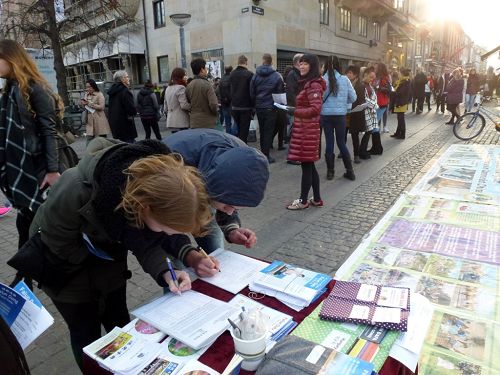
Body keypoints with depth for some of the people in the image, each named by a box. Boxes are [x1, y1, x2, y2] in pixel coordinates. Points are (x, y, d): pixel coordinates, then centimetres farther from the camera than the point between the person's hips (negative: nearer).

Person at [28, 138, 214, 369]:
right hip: (66, 262, -3)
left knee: (119, 323, 14)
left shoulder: (154, 187, -30)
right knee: (86, 334, 8)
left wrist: (163, 272, -33)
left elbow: (145, 239, -16)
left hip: (108, 253, 3)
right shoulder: (77, 191, -42)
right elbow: (56, 241, -23)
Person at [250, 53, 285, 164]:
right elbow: (281, 92, -4)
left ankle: (263, 153, 25)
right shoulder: (276, 76, -8)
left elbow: (251, 93, 2)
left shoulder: (255, 75, 0)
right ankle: (266, 156, 2)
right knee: (268, 132, 2)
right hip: (271, 108, -3)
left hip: (259, 108, 4)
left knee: (262, 131, 16)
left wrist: (256, 104, 13)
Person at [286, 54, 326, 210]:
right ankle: (317, 199, 21)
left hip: (307, 129, -10)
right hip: (304, 127, 10)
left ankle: (303, 200, 9)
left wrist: (294, 111, -14)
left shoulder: (314, 85, -13)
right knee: (309, 165, 13)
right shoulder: (306, 83, 18)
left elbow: (315, 109, -21)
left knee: (306, 165, -1)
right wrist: (295, 110, 8)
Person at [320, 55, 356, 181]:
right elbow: (353, 98, 2)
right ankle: (350, 171, 15)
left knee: (329, 142, 7)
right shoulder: (345, 79, -3)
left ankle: (330, 171, 13)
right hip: (340, 115, 1)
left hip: (325, 115, -1)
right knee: (341, 143, 12)